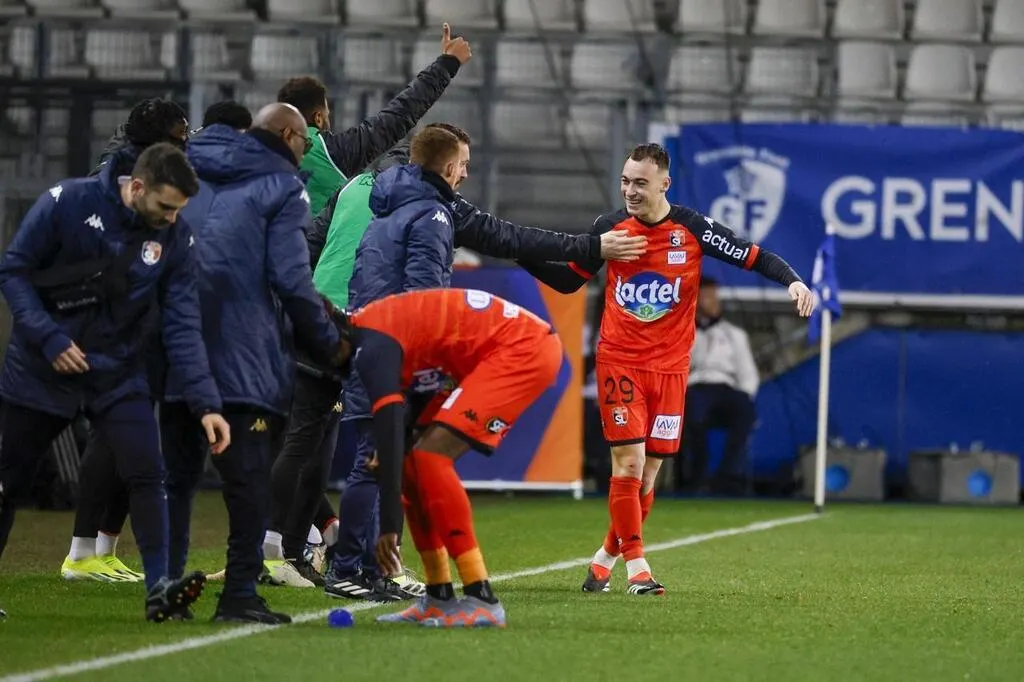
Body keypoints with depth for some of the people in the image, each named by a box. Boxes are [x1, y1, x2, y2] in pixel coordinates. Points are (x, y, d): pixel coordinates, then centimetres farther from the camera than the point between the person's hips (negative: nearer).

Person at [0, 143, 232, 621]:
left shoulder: (175, 238, -8)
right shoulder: (67, 203, -16)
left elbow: (181, 326, -9)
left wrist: (205, 403, -18)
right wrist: (48, 338, -20)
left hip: (118, 375, 2)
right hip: (41, 371, -2)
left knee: (146, 474, -15)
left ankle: (159, 589, -13)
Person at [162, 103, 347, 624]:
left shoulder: (193, 174, 17)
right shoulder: (281, 187, -2)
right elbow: (290, 278, -10)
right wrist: (330, 345, -1)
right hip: (243, 356, -6)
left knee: (176, 474, 11)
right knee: (248, 477, -1)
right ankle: (239, 595, -5)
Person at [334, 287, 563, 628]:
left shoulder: (371, 347, -18)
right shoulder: (369, 325, 10)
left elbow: (389, 431, -26)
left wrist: (389, 526, -28)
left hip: (523, 348, -10)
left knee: (430, 457, -18)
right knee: (413, 464, 7)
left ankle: (482, 601, -20)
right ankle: (439, 598, 10)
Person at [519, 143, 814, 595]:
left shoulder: (692, 230, -5)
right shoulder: (609, 228, 0)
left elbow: (754, 257, -2)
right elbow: (568, 280, 11)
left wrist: (792, 281, -19)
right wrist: (524, 256, -3)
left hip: (669, 366, 1)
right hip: (619, 361, -1)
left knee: (648, 472, 5)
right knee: (629, 461, -12)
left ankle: (607, 557, 23)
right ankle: (636, 567, -8)